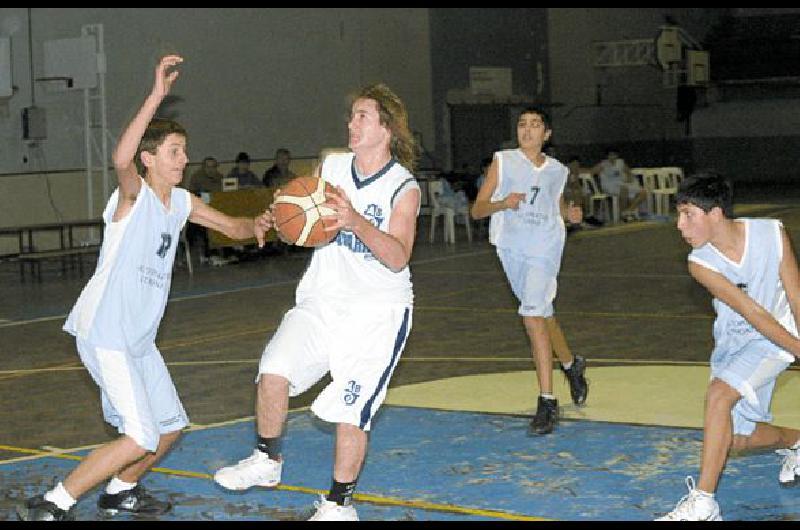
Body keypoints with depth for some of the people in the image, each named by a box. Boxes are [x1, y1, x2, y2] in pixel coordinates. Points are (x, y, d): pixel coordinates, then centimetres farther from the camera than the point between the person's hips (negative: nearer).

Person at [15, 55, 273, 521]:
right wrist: (157, 96, -44)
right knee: (141, 437, -14)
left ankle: (120, 491, 37)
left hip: (139, 338, 9)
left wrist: (253, 226, -6)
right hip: (104, 331, -9)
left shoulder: (182, 202, 9)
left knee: (170, 427, 16)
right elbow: (122, 159, -38)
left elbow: (230, 225, 18)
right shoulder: (133, 194, -15)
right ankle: (50, 506, -5)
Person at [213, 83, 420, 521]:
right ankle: (267, 461, 7)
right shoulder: (330, 167, 4)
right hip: (321, 300, 4)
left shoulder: (404, 188, -10)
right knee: (274, 370, -17)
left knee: (351, 409, -5)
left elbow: (398, 258, -21)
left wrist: (356, 222, -37)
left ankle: (339, 504, 14)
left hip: (376, 312, -3)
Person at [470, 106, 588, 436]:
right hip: (511, 248, 2)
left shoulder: (557, 171, 8)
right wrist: (502, 203, -21)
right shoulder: (503, 161, 2)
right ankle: (571, 364, 44)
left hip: (544, 248, -2)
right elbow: (476, 210, -2)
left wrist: (570, 214, 4)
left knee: (533, 315, -17)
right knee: (541, 313, 16)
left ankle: (547, 402, -15)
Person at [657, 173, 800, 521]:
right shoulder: (701, 263, -18)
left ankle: (703, 503, -22)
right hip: (734, 341, 4)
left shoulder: (771, 234, -19)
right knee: (738, 439, 4)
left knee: (719, 394, -27)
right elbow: (753, 314, -21)